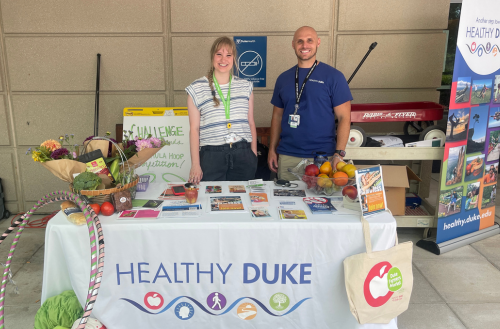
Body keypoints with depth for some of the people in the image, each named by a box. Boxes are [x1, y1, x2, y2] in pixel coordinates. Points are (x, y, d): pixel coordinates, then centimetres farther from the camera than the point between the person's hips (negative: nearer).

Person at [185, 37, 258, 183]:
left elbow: (251, 123, 13)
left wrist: (254, 156, 8)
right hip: (211, 156, -2)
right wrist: (195, 165, -5)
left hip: (243, 155, 2)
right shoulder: (196, 89, 2)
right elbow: (194, 128, 0)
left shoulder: (245, 86, 10)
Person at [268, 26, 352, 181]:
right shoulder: (283, 78, 11)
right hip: (287, 157, 3)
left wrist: (339, 153, -13)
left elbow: (344, 117, -3)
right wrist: (272, 149, 9)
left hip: (322, 157, -3)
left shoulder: (333, 77, 0)